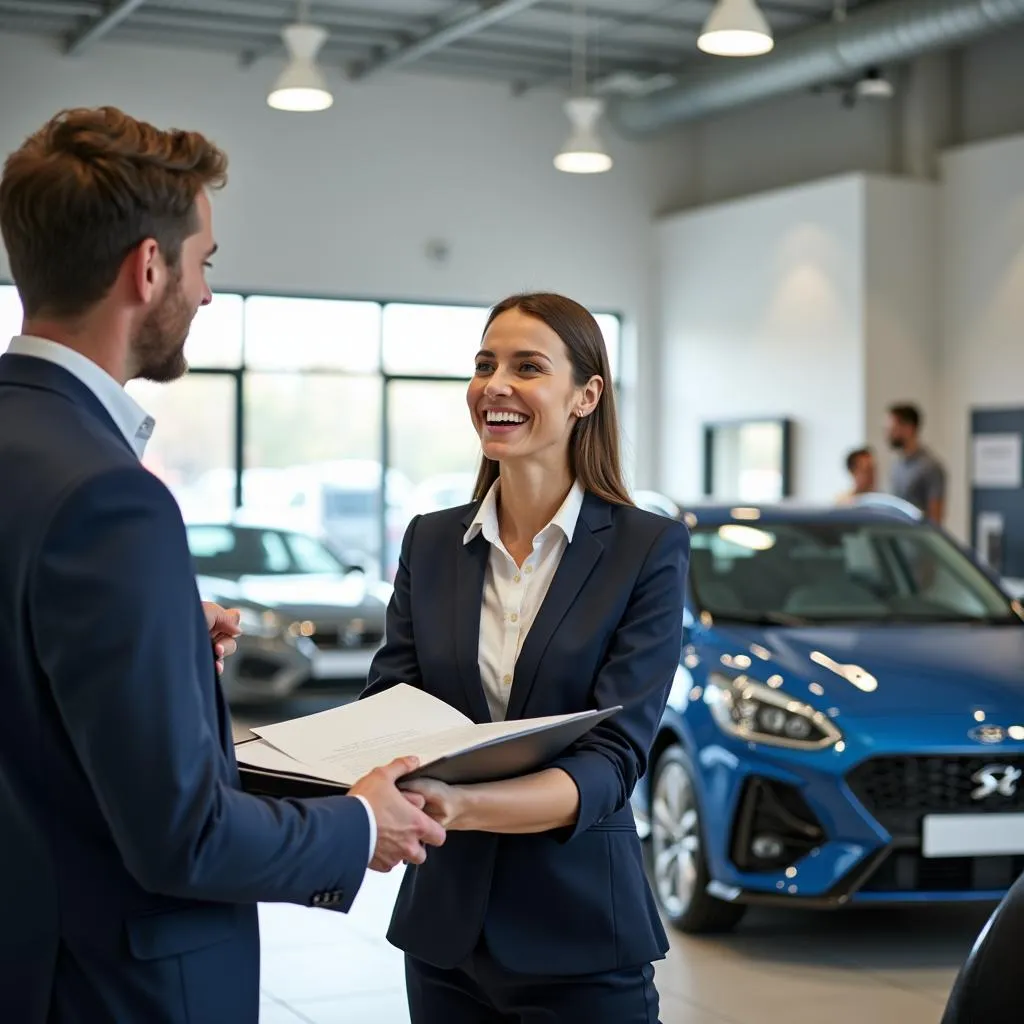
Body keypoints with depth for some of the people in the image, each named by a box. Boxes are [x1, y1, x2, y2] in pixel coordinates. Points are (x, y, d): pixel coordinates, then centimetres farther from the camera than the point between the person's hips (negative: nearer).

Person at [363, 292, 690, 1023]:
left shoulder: (648, 549, -8)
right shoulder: (430, 542, 5)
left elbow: (615, 755, -16)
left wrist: (465, 807, -33)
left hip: (581, 939, -3)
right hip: (444, 927, 4)